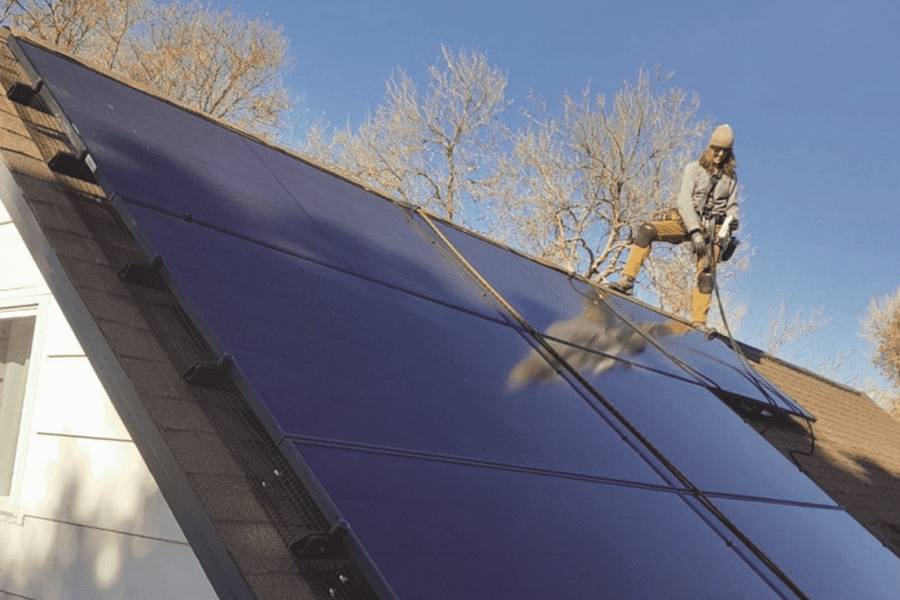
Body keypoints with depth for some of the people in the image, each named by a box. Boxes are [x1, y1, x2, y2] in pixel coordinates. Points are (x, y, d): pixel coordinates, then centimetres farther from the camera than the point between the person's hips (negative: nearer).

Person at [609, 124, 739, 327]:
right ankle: (627, 281, -34)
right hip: (686, 221, -2)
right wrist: (695, 231, -20)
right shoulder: (694, 169, 0)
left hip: (711, 229, 2)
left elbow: (731, 206, 13)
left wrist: (726, 230, -8)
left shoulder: (731, 177, 11)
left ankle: (698, 321, -6)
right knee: (647, 230, -28)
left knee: (706, 275, -14)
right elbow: (684, 201, -9)